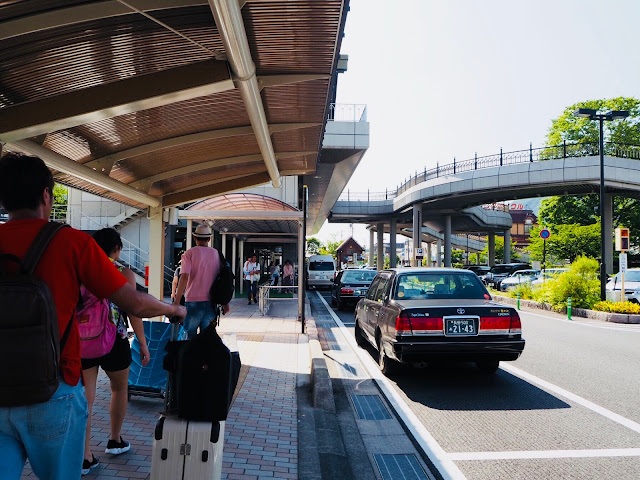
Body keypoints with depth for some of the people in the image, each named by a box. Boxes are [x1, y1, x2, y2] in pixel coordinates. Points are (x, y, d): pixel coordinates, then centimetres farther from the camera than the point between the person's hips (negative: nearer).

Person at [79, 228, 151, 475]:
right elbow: (133, 311, -9)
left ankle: (85, 456, 10)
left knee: (85, 397, 8)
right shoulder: (124, 273, -7)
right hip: (114, 341, -2)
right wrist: (143, 344, -2)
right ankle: (115, 441, 34)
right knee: (119, 389, 21)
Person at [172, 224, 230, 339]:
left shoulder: (190, 253, -2)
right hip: (211, 302, 3)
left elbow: (184, 277, -14)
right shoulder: (216, 254, 9)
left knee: (188, 336, 6)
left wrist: (176, 301, -16)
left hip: (193, 301, -3)